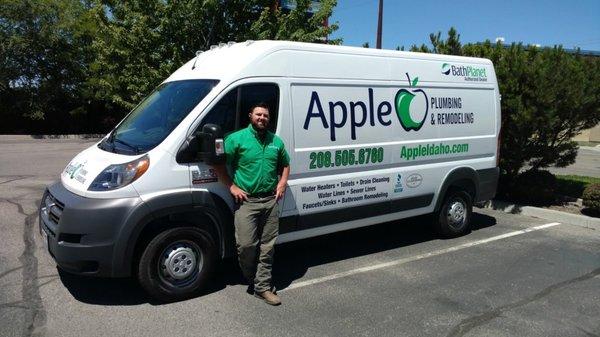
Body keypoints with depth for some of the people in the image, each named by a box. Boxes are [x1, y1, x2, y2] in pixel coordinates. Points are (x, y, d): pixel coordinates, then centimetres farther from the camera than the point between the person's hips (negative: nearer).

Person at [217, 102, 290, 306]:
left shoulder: (276, 141, 12)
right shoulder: (236, 139, -2)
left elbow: (285, 164, 26)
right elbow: (219, 164, -2)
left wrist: (282, 183, 9)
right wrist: (232, 187, -8)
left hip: (270, 201, 4)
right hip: (246, 201, -4)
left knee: (267, 246, 5)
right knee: (246, 244, -8)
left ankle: (263, 287, 14)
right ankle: (250, 277, 20)